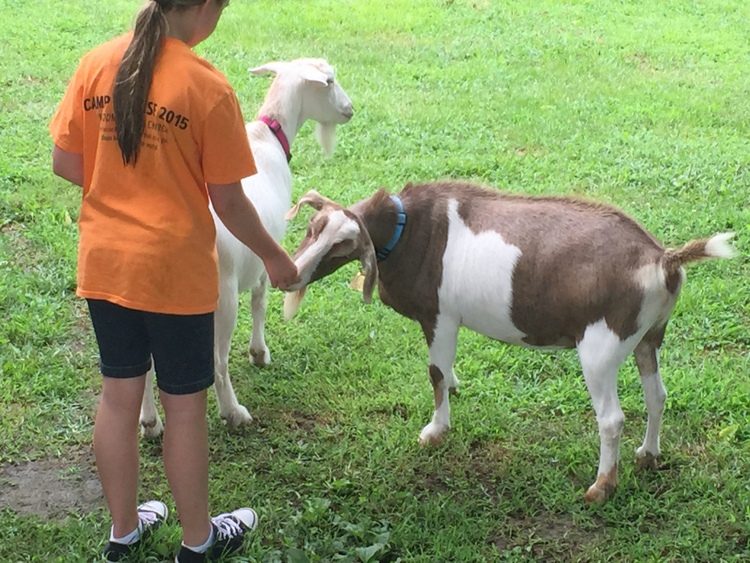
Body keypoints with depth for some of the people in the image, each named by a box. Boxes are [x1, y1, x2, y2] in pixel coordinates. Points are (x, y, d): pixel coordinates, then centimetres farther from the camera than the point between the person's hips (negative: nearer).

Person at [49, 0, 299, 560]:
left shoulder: (96, 64, -4)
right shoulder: (208, 87, -17)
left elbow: (65, 163, 3)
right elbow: (228, 202, -12)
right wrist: (275, 259, 3)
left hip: (104, 263, 5)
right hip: (174, 272, -5)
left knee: (119, 396, 18)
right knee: (185, 407, 11)